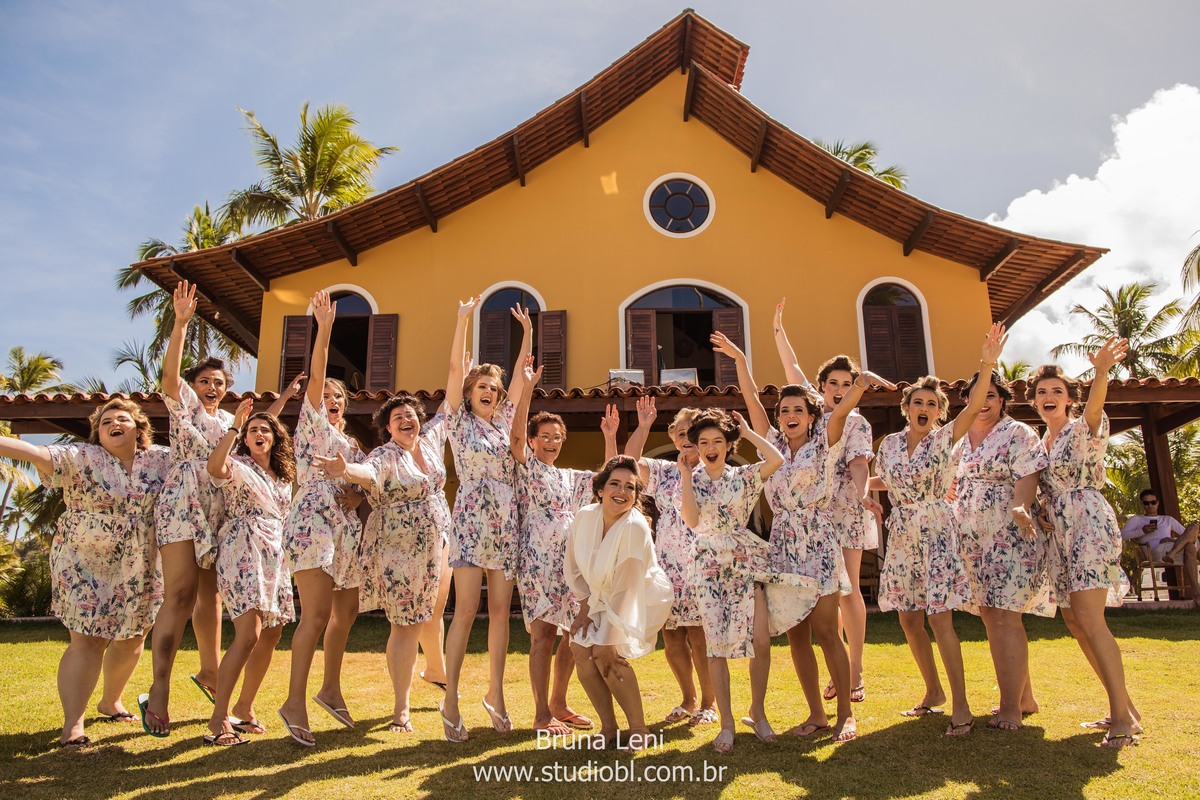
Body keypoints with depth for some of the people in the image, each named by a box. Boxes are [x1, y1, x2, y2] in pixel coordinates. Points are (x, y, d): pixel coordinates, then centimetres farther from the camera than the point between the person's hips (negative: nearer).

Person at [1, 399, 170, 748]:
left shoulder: (161, 460, 1)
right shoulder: (82, 458, -8)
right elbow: (38, 453, -22)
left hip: (139, 571, 4)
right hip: (85, 567, -4)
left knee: (131, 639, 14)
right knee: (88, 641, -6)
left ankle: (110, 701, 37)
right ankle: (72, 723, 3)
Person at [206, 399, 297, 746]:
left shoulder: (284, 476, 19)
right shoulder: (238, 466, -1)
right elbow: (214, 466, -26)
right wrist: (235, 425, -26)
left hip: (275, 558, 8)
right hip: (243, 554, -8)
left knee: (271, 637, 10)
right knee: (248, 635, -18)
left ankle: (245, 707, 25)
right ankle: (217, 720, -12)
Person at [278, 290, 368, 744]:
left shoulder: (351, 443, 22)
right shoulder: (313, 427, 4)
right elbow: (315, 378, -8)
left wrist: (357, 494, -6)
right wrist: (324, 330, -16)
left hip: (346, 531, 8)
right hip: (313, 524, -7)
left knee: (346, 611, 12)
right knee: (317, 613, -15)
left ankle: (331, 689, 26)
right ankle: (295, 700, -9)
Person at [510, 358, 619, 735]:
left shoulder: (571, 478, 20)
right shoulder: (527, 467, 3)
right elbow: (516, 436, -14)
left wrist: (610, 437, 8)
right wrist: (527, 389, -22)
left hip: (571, 562, 6)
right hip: (537, 560, -6)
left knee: (574, 634, 7)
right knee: (543, 634, -8)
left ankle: (559, 704, 22)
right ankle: (542, 714, 0)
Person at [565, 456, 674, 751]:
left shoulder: (636, 527, -30)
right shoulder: (585, 516, -13)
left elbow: (628, 589, -28)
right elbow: (573, 566, 1)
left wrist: (610, 639, -26)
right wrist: (585, 607, -5)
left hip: (644, 598, -6)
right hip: (603, 598, 6)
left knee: (608, 655, -20)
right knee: (581, 649, -11)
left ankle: (639, 731, -1)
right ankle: (609, 728, 7)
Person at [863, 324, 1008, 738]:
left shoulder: (945, 438, -4)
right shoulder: (890, 443, 7)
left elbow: (973, 407, -21)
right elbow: (882, 478, 22)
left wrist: (987, 366, -34)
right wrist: (868, 490, -1)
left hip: (936, 532, -5)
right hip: (901, 536, 5)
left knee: (940, 619, -11)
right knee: (909, 621, 10)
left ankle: (961, 706, -3)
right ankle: (934, 692, 29)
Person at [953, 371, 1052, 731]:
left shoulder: (1018, 434, -3)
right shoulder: (960, 441, 16)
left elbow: (1027, 479, -15)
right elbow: (951, 486, 23)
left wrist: (1019, 510, -31)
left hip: (1010, 538, -7)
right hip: (973, 540, 7)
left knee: (1004, 618, -9)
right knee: (991, 619, 10)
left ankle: (1011, 706, -1)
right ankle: (1024, 697, 24)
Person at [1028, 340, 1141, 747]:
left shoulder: (1084, 429, -3)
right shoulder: (1037, 444, 17)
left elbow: (1094, 406, -28)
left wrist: (1101, 373, -48)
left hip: (1090, 524, -8)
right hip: (1059, 533, 8)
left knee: (1088, 618, -17)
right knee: (1074, 621, 8)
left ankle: (1122, 715, -10)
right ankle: (1123, 706, 19)